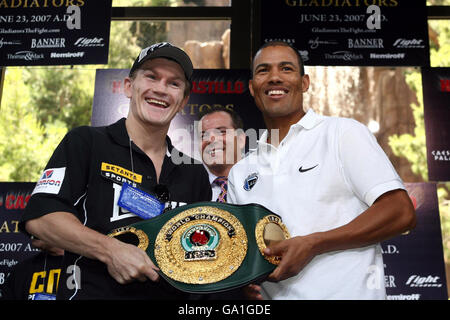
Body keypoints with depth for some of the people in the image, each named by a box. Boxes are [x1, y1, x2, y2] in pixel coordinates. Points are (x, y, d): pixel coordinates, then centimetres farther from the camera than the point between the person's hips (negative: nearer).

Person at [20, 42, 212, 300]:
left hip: (169, 294, 2)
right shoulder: (86, 142, 2)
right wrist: (111, 250, -17)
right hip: (91, 292, -1)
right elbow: (39, 217, -7)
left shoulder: (194, 173, 13)